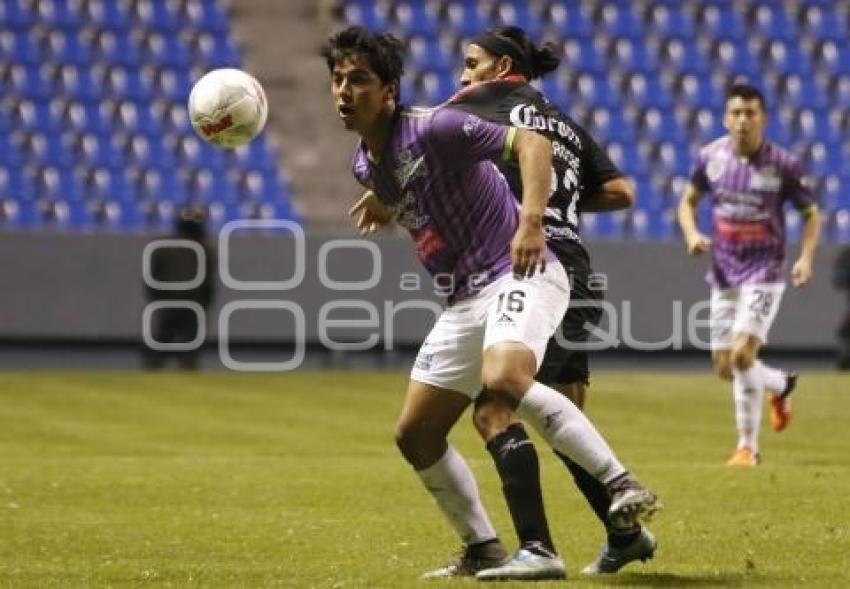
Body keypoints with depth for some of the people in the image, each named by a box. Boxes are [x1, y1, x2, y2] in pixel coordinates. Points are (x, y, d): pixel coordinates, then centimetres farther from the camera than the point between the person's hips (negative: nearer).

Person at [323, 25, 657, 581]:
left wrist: (531, 221, -34)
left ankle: (621, 483, -32)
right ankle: (483, 550, 21)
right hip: (466, 298, 9)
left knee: (503, 378, -37)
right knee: (414, 434, 8)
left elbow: (534, 143, -24)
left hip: (520, 276, -9)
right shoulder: (366, 164, 11)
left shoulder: (433, 128, -14)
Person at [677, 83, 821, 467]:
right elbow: (688, 201, 12)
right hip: (723, 274, 5)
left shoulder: (782, 164, -11)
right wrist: (692, 234, -8)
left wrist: (806, 257, -14)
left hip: (764, 273, -4)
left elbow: (812, 213, 1)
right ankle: (781, 385, 40)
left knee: (743, 355, -19)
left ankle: (748, 447, -5)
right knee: (725, 368, 8)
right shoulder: (711, 156, -3)